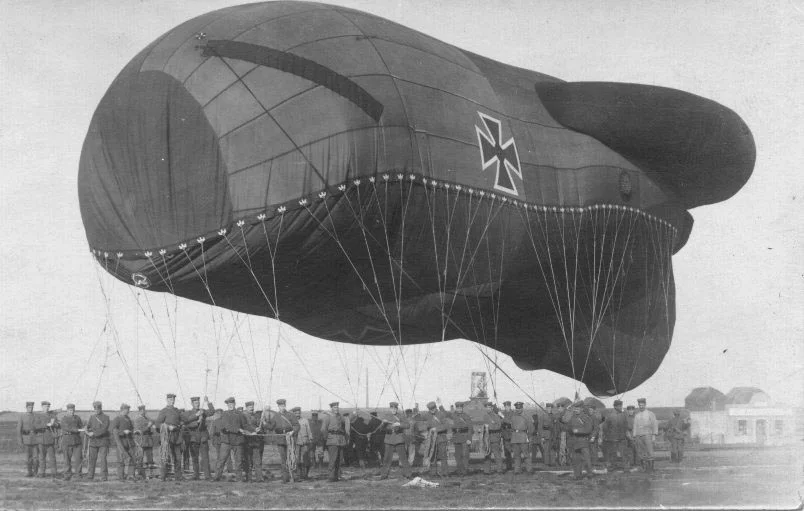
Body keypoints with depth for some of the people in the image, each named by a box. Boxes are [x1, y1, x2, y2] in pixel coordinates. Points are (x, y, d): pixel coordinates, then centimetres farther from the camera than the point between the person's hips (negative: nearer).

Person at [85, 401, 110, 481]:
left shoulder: (106, 417, 0)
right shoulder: (92, 417, 14)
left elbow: (104, 429, -11)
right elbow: (87, 428, 12)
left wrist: (94, 433, -15)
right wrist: (88, 432, -11)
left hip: (103, 441, -4)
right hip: (93, 441, 4)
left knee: (103, 459, -9)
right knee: (91, 459, 1)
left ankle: (104, 477, -7)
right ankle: (90, 477, 7)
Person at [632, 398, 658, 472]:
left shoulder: (650, 414, 1)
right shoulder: (636, 415, 14)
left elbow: (655, 425, -3)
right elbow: (635, 427, 13)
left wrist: (654, 435, -12)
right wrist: (635, 438, 6)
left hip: (648, 435, -4)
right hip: (639, 437, 4)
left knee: (649, 453, -9)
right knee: (641, 454, 0)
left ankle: (650, 468, -5)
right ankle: (645, 468, 5)